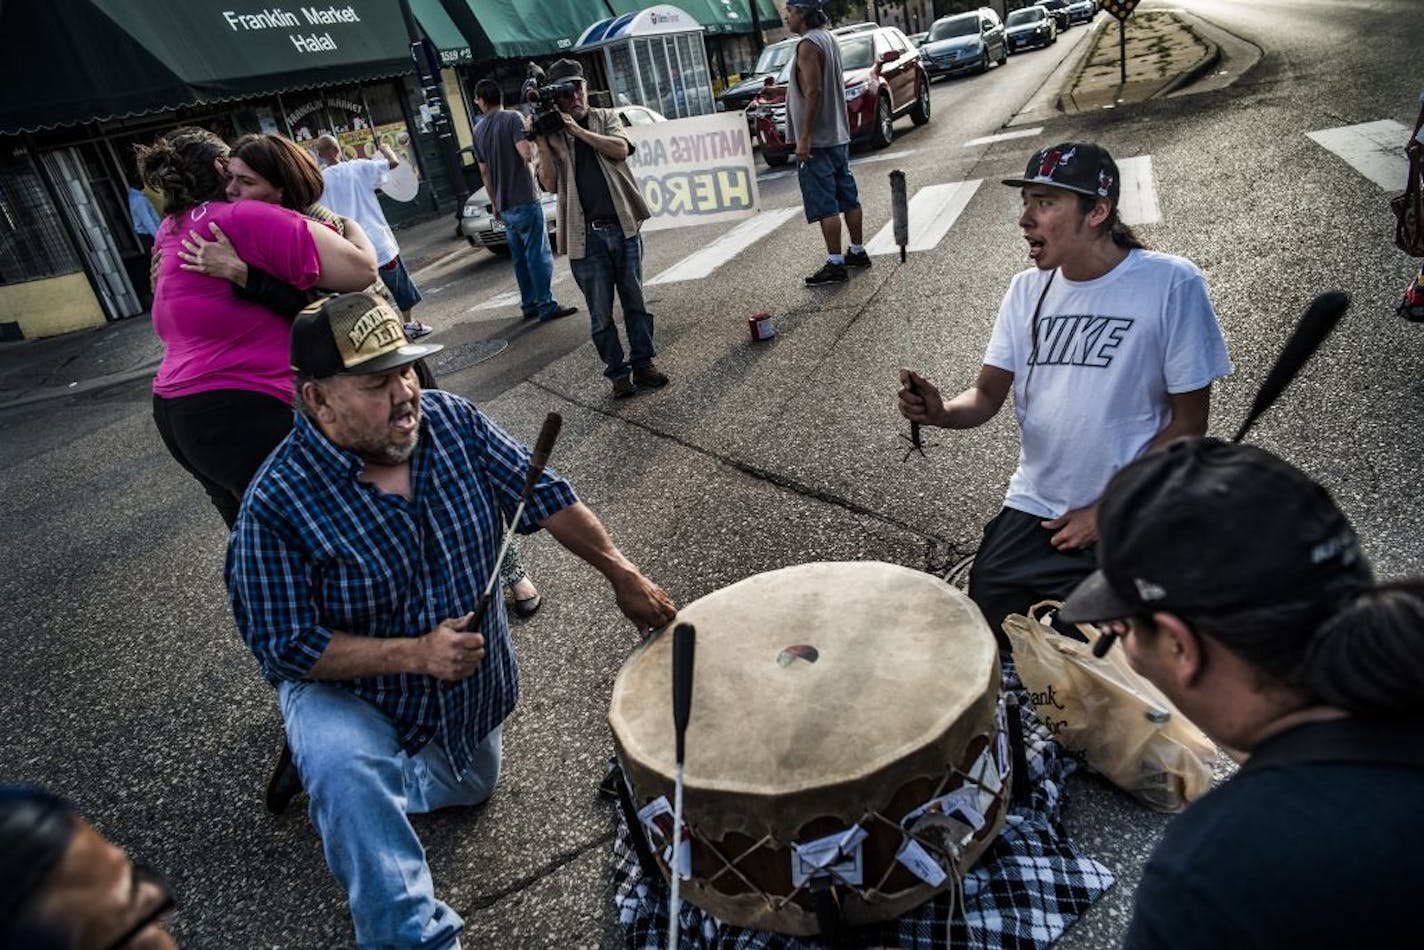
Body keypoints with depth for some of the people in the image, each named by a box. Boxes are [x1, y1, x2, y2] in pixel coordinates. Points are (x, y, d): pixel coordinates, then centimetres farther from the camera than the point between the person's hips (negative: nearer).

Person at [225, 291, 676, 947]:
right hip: (349, 687, -4)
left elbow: (543, 496, -10)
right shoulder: (277, 504, -29)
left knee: (472, 789, 25)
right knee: (348, 775, -36)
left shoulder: (452, 422, -18)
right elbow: (286, 646, -24)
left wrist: (622, 575, -10)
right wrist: (414, 653, -34)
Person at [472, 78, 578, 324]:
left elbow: (484, 171, 17)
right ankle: (547, 306, -4)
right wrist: (529, 136, 0)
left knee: (520, 257, 12)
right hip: (524, 200, -6)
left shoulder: (479, 130, 11)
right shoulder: (512, 118, -8)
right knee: (539, 255, -4)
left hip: (504, 205, 6)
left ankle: (529, 305, 16)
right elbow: (526, 152, -21)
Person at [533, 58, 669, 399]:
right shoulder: (551, 134, 7)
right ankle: (617, 372, 14)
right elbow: (549, 183, -4)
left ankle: (642, 363, 21)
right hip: (586, 236, -1)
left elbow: (620, 149, -10)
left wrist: (578, 129, -14)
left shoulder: (606, 117, 11)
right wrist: (542, 144, -15)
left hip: (623, 227, 1)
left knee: (635, 303, 9)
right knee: (600, 313, 3)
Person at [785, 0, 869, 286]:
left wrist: (804, 138, -22)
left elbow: (813, 92, -22)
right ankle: (857, 252, 22)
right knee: (847, 197, 14)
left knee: (824, 205, -7)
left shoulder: (808, 45, -15)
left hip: (817, 140, -10)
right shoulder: (828, 38, 14)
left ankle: (835, 265, -5)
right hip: (838, 135, 10)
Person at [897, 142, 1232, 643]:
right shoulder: (1027, 290, 1)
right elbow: (987, 396, 1)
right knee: (982, 624, -3)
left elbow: (1188, 424, -10)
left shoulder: (1171, 285, -13)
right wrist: (941, 412, -22)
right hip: (1033, 509, 4)